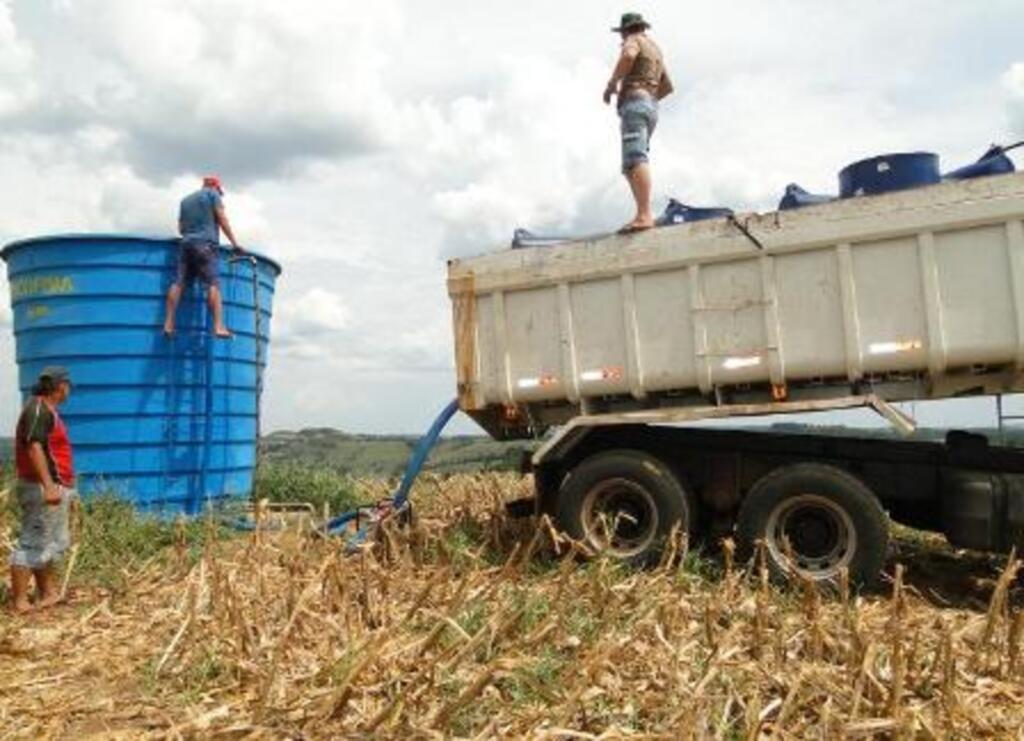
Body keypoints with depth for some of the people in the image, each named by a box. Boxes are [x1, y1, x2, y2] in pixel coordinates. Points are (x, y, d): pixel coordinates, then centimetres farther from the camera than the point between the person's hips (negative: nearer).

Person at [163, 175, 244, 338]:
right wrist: (235, 244, 0)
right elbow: (222, 220, 1)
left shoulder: (185, 200, 28)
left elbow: (180, 228, 25)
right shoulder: (212, 194, 11)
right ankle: (218, 326, -27)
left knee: (179, 283, 1)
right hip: (206, 244, -6)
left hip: (186, 244, 6)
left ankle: (168, 324, -5)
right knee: (213, 284, -15)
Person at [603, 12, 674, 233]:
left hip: (635, 104, -9)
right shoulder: (656, 50, 32)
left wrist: (611, 84, -11)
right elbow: (667, 87, 39)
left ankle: (644, 215, -35)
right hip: (650, 109, 9)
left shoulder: (634, 41, 5)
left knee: (635, 159, -22)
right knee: (630, 164, 7)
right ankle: (645, 214, -5)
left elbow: (628, 56, -20)